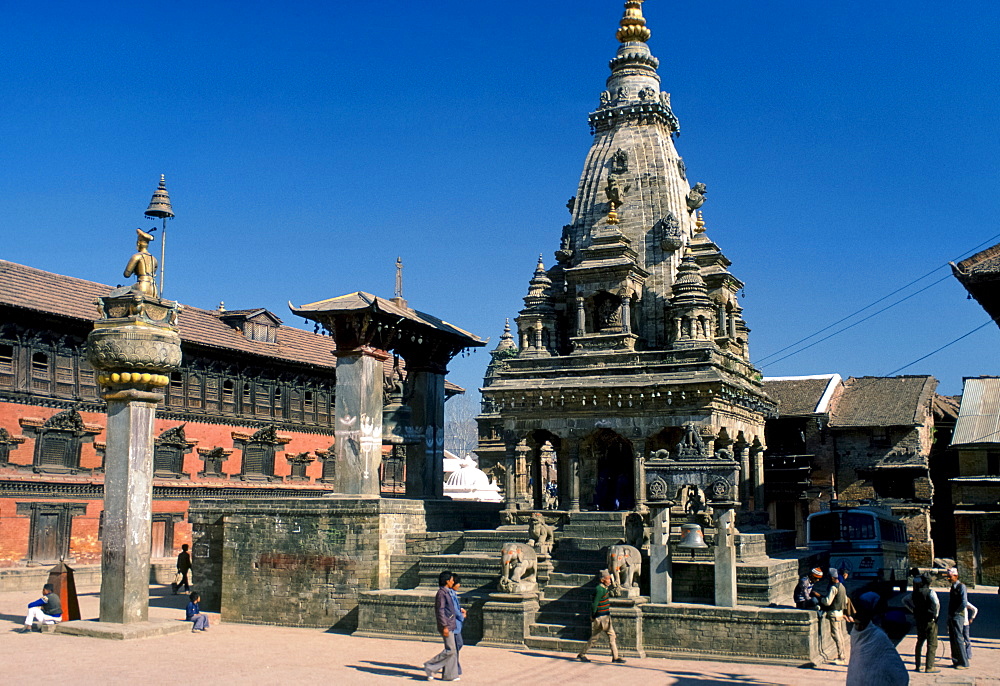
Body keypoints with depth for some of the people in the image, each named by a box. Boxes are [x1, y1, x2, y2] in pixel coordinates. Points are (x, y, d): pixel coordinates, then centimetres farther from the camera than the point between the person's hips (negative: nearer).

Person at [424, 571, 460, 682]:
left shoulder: (446, 592, 14)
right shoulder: (441, 593, -16)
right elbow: (440, 611, -20)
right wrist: (445, 627, -21)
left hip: (450, 625, 10)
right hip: (446, 625, -10)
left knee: (452, 650, 9)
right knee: (450, 650, -9)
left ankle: (449, 675, 13)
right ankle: (430, 666, -1)